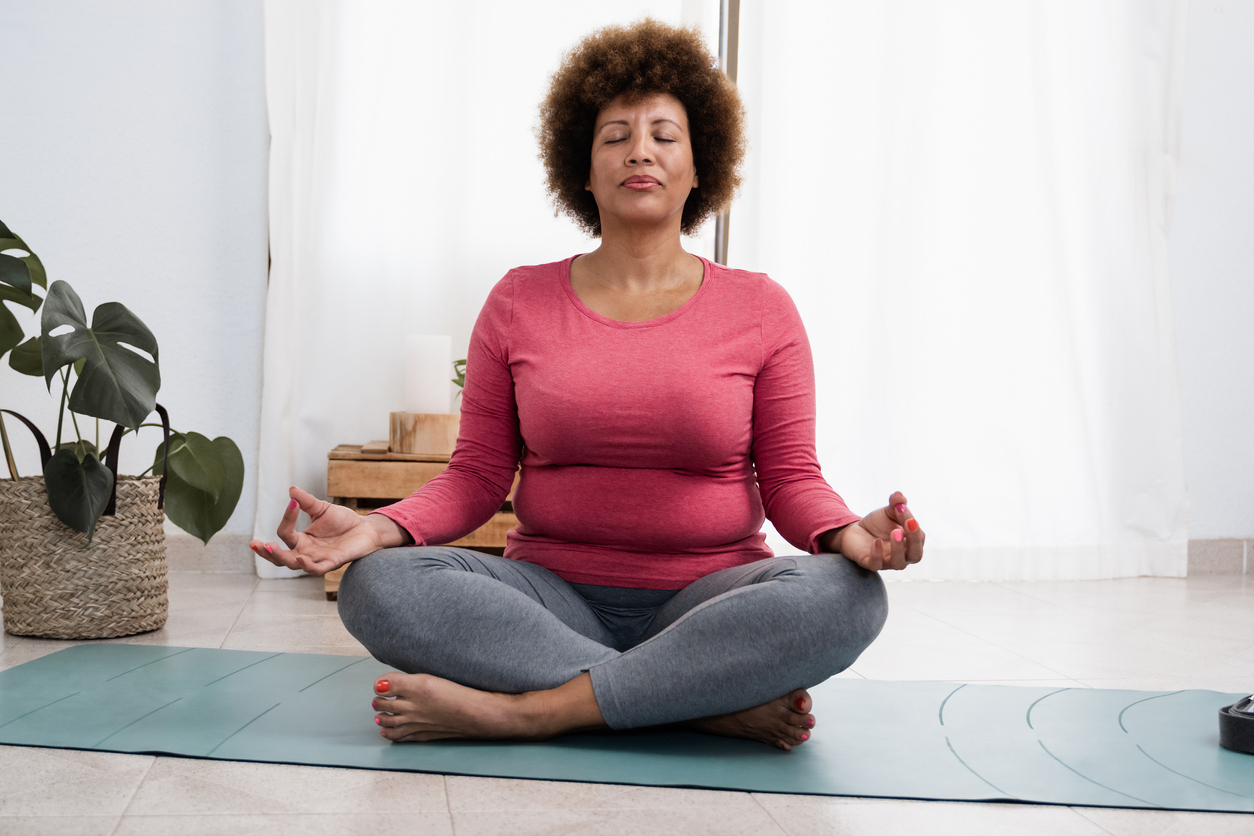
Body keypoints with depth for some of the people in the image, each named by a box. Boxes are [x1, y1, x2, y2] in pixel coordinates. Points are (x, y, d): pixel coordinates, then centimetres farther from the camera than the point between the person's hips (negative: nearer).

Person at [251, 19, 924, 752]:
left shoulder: (761, 310, 4)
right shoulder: (520, 302, 7)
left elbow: (790, 478, 2)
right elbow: (478, 475, 5)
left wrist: (847, 532, -20)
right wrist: (383, 528, -14)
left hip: (704, 605, -1)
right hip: (555, 599, 1)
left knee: (846, 596, -32)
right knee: (378, 585, -26)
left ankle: (520, 710, -29)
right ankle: (717, 702, -26)